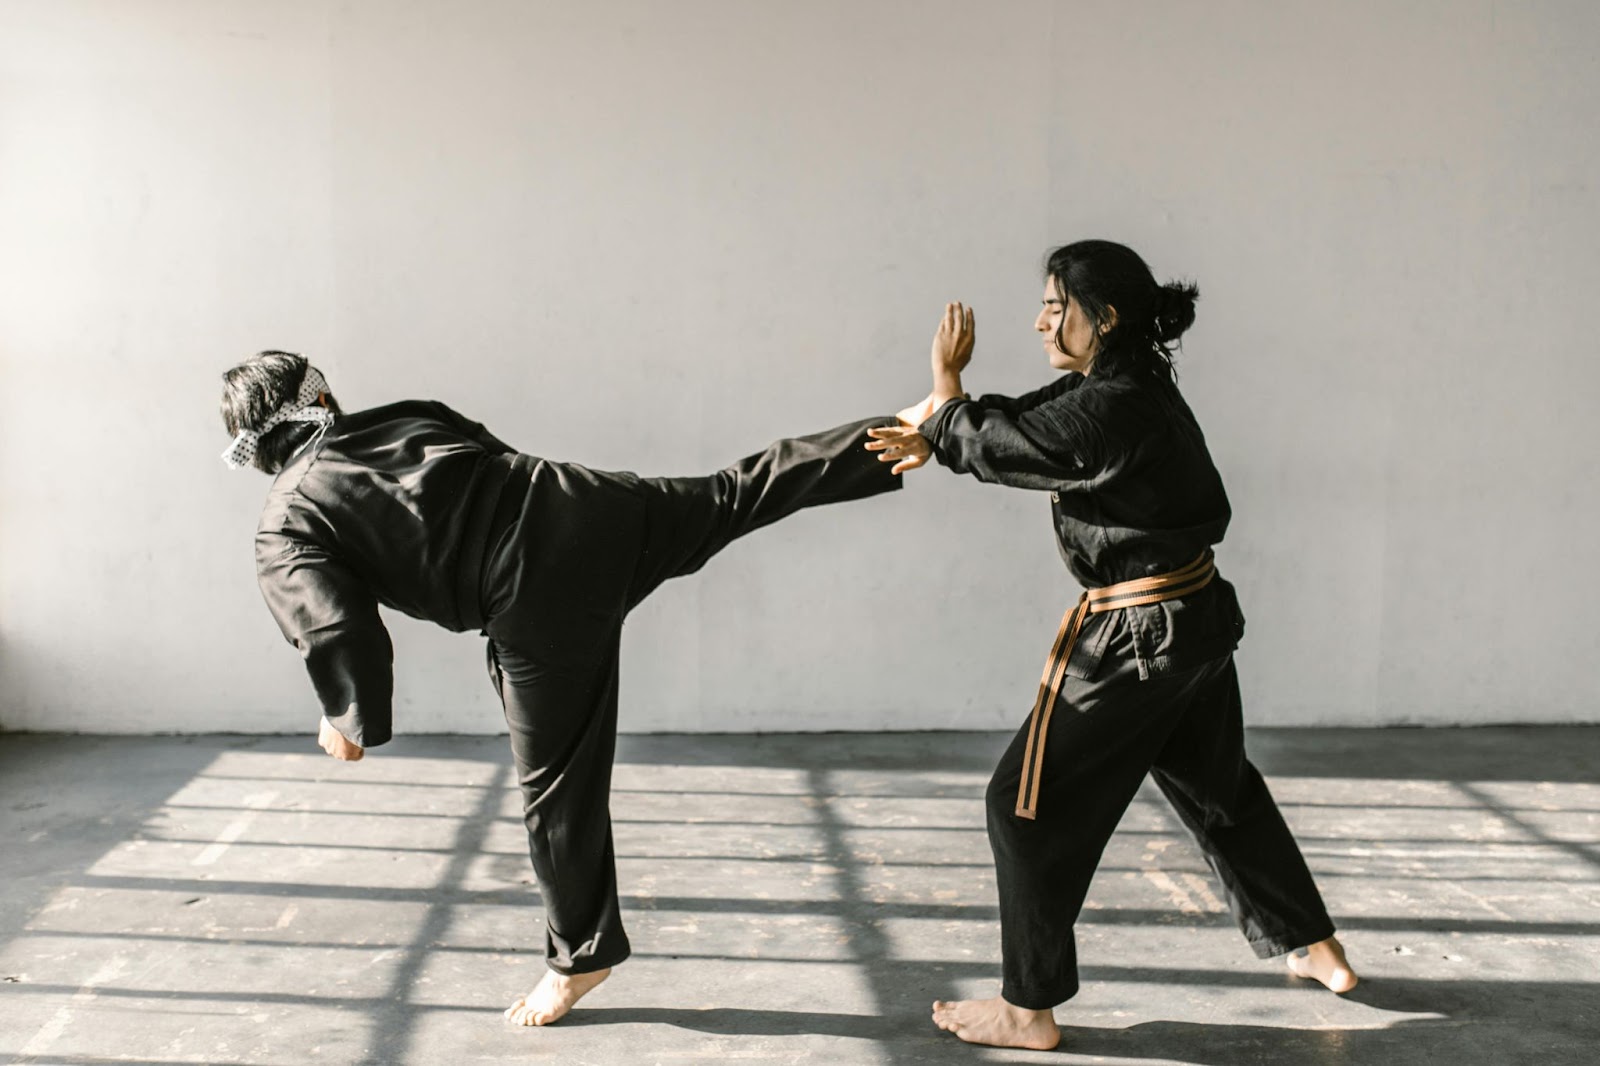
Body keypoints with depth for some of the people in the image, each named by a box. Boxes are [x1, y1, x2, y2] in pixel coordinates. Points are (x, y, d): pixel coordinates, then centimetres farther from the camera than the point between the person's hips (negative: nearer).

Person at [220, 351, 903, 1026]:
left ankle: (581, 956, 26)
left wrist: (350, 720, 6)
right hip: (594, 512, 4)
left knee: (554, 779, 10)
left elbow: (337, 632, -9)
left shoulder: (284, 532, 4)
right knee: (735, 495, 17)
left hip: (542, 609, -4)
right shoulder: (405, 417, 17)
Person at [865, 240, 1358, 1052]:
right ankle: (1316, 948, 41)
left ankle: (1028, 1008, 9)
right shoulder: (1135, 385, 6)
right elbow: (1022, 423, 8)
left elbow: (997, 446, -16)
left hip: (1138, 640, -10)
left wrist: (945, 392, 0)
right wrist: (935, 437, -5)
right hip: (1199, 618, 10)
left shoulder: (1109, 413, -24)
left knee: (1030, 801, 0)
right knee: (1216, 787, 27)